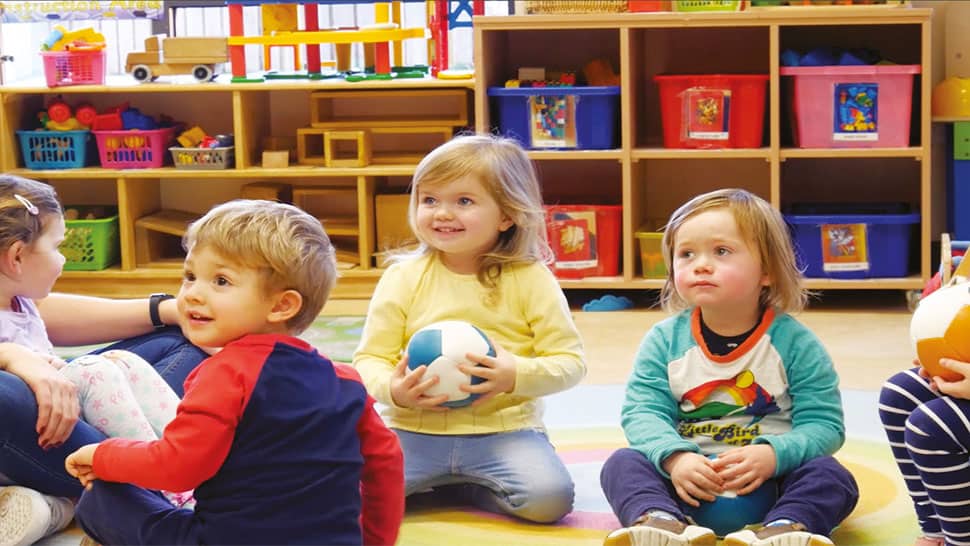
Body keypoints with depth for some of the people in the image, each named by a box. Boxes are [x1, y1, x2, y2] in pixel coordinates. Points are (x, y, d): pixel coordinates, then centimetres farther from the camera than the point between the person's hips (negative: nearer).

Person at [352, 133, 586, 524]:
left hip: (504, 430, 0)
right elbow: (369, 358, 3)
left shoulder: (531, 279, -2)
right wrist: (393, 390, -19)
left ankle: (452, 488, 2)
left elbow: (570, 361, -3)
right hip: (414, 431, 0)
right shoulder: (403, 277, 2)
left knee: (549, 498, -26)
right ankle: (435, 478, 8)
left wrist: (517, 375, -22)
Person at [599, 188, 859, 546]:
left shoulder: (795, 343, -4)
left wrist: (772, 455, -27)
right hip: (686, 475, 1)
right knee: (623, 463, -21)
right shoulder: (665, 339, 1)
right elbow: (642, 411, -7)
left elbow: (823, 424, -8)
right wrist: (675, 457, -27)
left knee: (832, 476, -25)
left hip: (767, 481, -1)